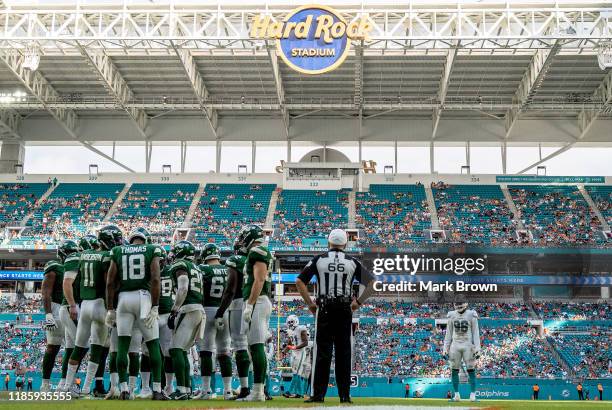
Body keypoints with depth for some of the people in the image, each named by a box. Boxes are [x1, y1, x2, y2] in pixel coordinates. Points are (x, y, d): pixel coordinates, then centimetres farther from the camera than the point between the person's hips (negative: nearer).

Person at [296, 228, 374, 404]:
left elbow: (299, 281, -1)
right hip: (345, 309, 1)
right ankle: (344, 395, 6)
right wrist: (359, 302, 7)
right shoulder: (352, 262, 5)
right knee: (343, 353, 5)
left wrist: (310, 303, 4)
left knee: (322, 351, 1)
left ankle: (318, 394, -1)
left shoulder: (319, 259, 3)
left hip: (324, 309, 0)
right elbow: (371, 282, 3)